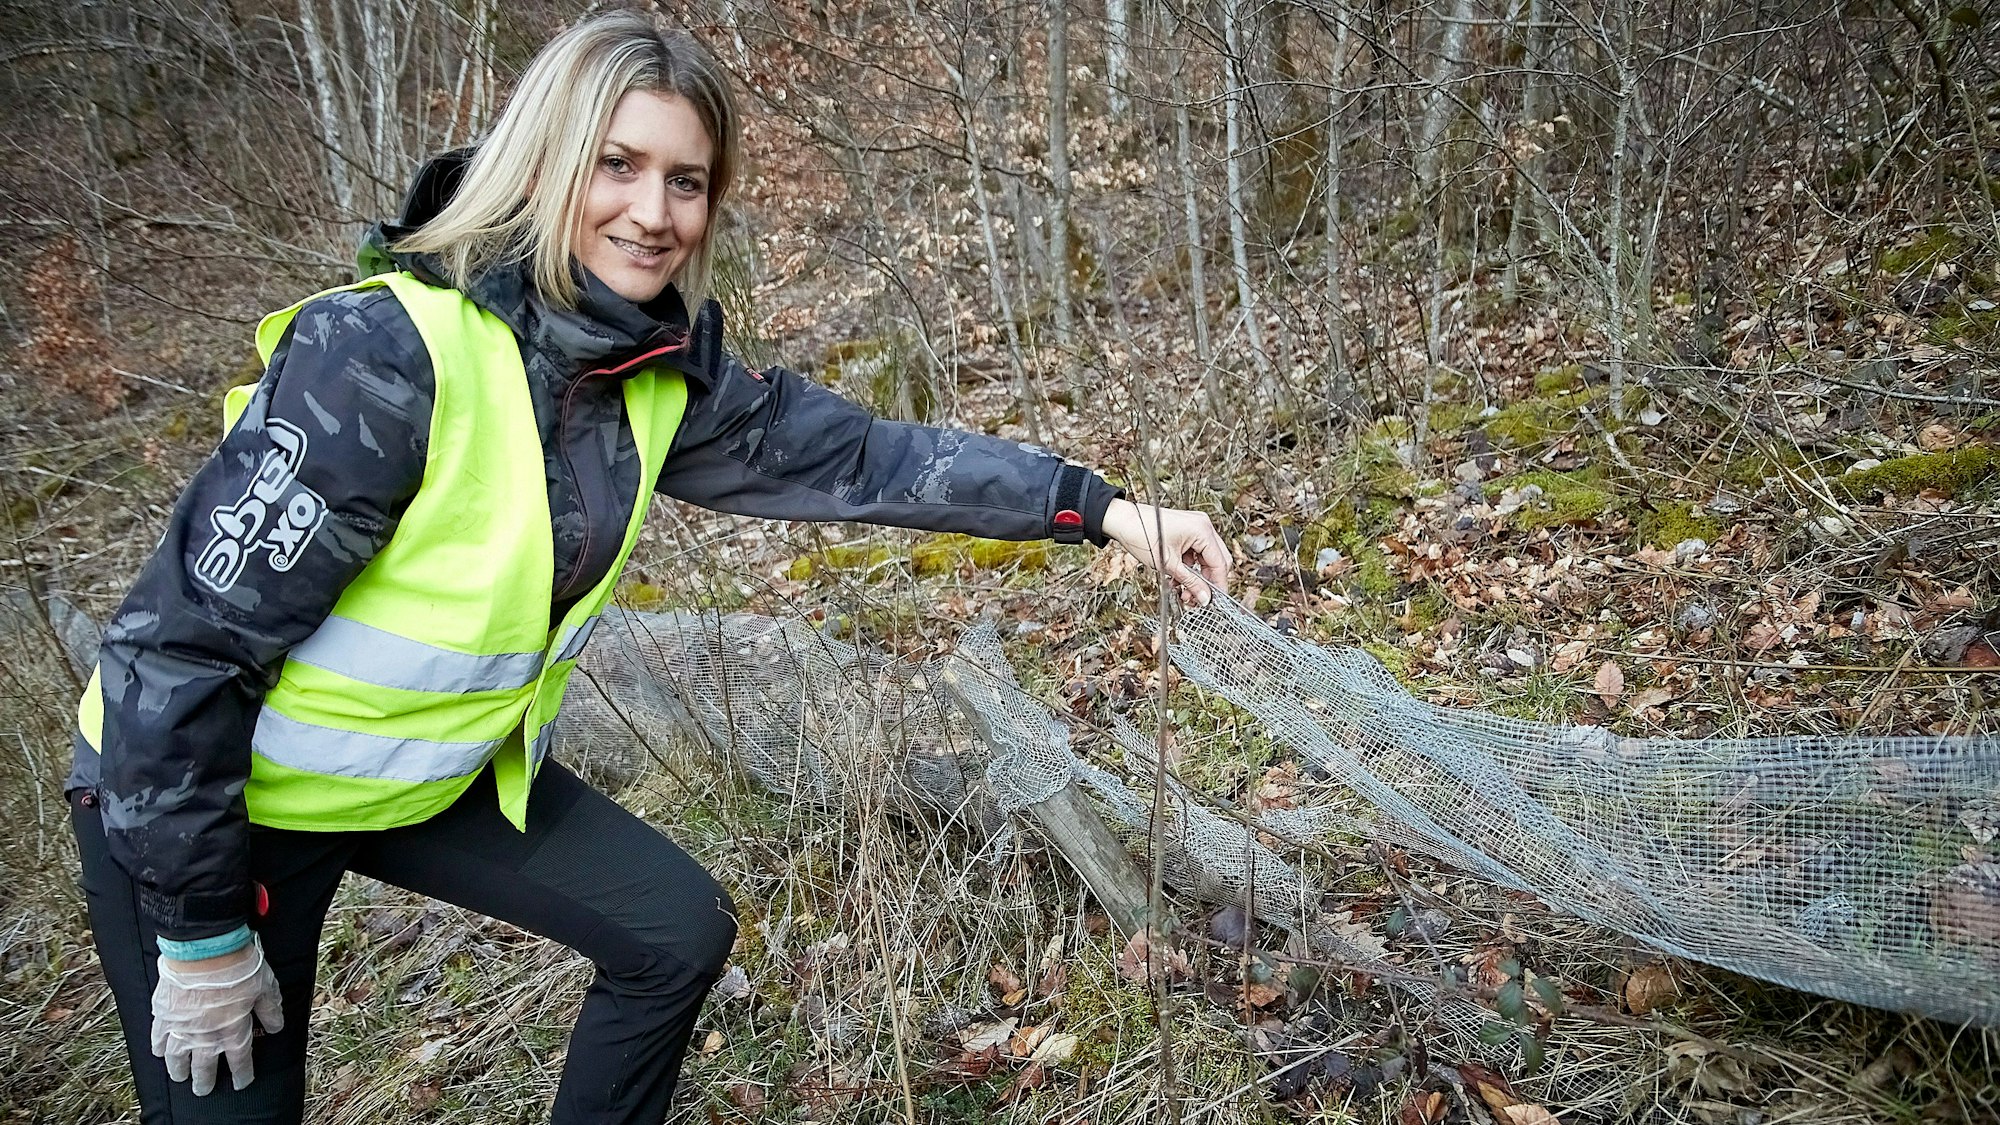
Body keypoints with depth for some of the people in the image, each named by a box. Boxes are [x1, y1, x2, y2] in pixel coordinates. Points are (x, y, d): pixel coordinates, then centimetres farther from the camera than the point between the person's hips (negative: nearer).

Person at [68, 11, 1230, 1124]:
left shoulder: (663, 366, -12)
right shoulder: (383, 352, -32)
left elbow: (850, 451, -8)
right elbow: (182, 647, -28)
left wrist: (1107, 510, -13)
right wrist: (201, 935, -20)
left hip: (442, 770, 6)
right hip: (212, 793, -6)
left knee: (681, 929, 5)